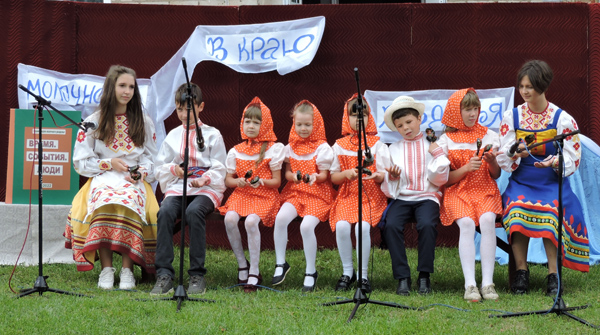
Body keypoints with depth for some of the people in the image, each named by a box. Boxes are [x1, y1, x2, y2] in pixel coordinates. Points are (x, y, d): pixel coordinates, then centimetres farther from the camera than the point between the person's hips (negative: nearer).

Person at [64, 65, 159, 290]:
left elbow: (153, 159, 15)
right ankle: (106, 269, -31)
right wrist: (109, 164, -6)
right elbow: (80, 162, 8)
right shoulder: (93, 122, 10)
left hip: (135, 181, 1)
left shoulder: (144, 122, 15)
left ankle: (128, 269, -33)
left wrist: (142, 172, -7)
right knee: (103, 203, -37)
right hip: (102, 178, 0)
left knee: (130, 202, -36)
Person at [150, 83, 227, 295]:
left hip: (206, 189, -2)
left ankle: (197, 276, -31)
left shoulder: (212, 135, 10)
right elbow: (160, 168, 15)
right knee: (165, 211, -32)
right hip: (177, 188, 3)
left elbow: (219, 170, 3)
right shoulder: (173, 136, 19)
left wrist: (204, 180, -17)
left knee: (194, 211, -37)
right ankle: (164, 275, -36)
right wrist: (174, 169, -7)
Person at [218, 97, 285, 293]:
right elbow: (228, 180, 14)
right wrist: (237, 181, -9)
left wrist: (261, 182, -20)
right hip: (241, 194, 4)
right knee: (229, 218, -28)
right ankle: (242, 264, -8)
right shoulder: (236, 151, 11)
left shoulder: (272, 149, 2)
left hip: (265, 195, -4)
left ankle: (254, 273, -22)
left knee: (251, 221, -32)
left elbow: (276, 181, 0)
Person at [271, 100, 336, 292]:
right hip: (295, 192, 4)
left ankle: (311, 272, -12)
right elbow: (287, 172, 10)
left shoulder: (322, 148, -1)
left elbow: (324, 174, -3)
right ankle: (280, 264, -9)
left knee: (306, 225, -28)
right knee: (280, 218, -25)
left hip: (318, 195, -4)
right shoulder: (290, 147, 11)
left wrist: (315, 177, -26)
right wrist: (293, 176, -13)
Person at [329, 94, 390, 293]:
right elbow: (333, 177, 10)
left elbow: (384, 175, 3)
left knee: (363, 226, -29)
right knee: (342, 225, -27)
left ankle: (363, 275, -15)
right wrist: (346, 174, -11)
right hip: (347, 196, 2)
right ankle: (347, 272, -8)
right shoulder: (339, 146, 9)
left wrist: (377, 176, -20)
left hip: (372, 196, -2)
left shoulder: (377, 144, 6)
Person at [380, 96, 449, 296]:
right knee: (391, 225, -31)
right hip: (401, 198, 2)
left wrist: (438, 155, -8)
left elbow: (440, 180, 6)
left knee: (427, 224, -35)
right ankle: (402, 277, -24)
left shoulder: (432, 144, 13)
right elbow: (389, 188, 13)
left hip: (427, 196, -2)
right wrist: (392, 176, -9)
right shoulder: (394, 149, 18)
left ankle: (424, 276, -21)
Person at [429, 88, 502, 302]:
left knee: (487, 220, -32)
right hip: (458, 191, -1)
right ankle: (470, 284, -36)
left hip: (485, 190, 1)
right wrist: (466, 168, -14)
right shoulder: (446, 140, 6)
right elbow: (445, 179, 2)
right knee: (466, 223, -33)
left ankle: (488, 282, -33)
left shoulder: (489, 136, 11)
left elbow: (496, 175, 12)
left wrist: (492, 161, -9)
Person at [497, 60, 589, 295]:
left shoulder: (562, 119, 1)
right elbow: (504, 160, 4)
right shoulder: (511, 117, 8)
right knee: (517, 207, -31)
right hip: (520, 182, 2)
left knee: (552, 208, -34)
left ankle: (553, 272, -29)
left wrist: (554, 162, -24)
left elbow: (572, 160, -2)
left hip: (553, 183, -1)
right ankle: (521, 270, -25)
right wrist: (516, 154, -19)